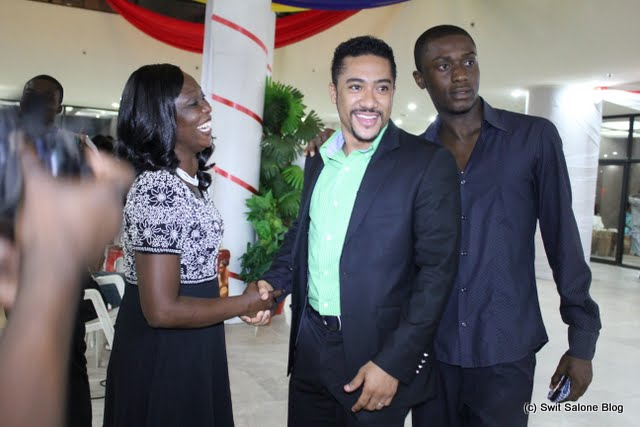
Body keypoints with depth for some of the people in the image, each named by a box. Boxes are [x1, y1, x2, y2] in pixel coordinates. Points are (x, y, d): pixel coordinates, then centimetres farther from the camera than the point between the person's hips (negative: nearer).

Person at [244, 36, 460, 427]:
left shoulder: (429, 164, -12)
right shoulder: (318, 161, 7)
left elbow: (438, 270, -14)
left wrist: (394, 363, -18)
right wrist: (273, 283, -2)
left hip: (378, 355, -5)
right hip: (309, 347, 5)